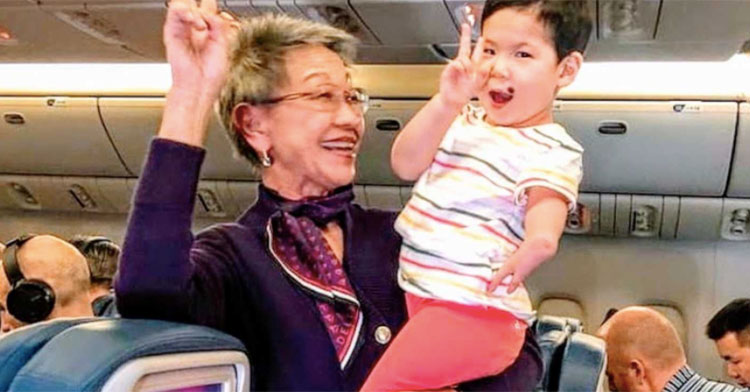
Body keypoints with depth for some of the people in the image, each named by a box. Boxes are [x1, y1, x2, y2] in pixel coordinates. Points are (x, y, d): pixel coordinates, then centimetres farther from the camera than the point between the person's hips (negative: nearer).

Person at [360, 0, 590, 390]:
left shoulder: (552, 152, -7)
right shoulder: (463, 120, 11)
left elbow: (545, 214, -21)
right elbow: (405, 165, -1)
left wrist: (538, 241, -45)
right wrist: (446, 102, -15)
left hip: (473, 310, -7)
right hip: (416, 293, 7)